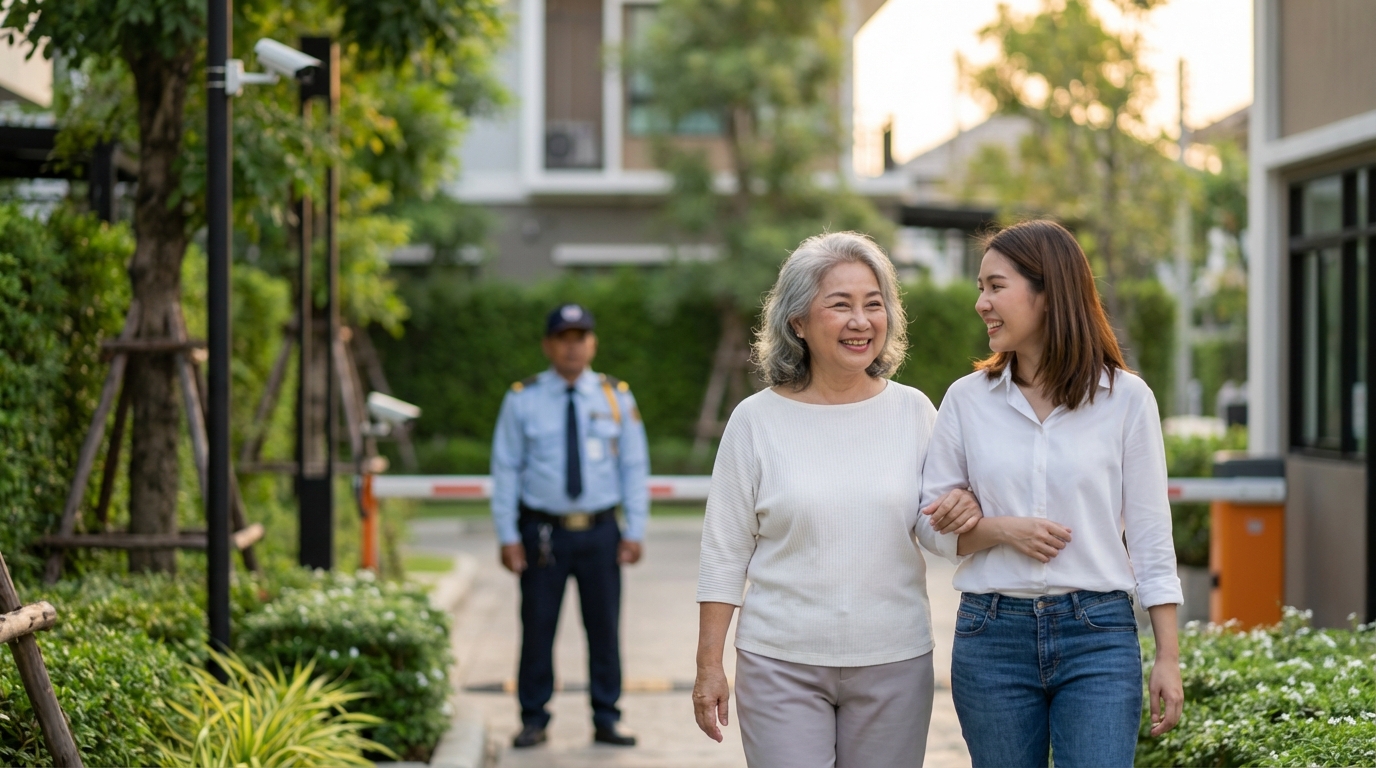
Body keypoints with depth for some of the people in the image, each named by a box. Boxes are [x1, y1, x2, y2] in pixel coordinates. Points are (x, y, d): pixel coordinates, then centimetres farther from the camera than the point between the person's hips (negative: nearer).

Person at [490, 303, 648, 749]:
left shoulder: (616, 398, 5)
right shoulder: (522, 401, 1)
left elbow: (634, 467, 6)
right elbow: (506, 469, 2)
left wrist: (635, 530, 1)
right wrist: (508, 536, -3)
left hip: (600, 532, 1)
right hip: (543, 532, -1)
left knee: (605, 628, 4)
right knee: (537, 628, 2)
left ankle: (606, 720, 15)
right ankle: (534, 720, 13)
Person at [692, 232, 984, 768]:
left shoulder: (912, 411, 3)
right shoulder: (757, 420, -2)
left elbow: (937, 534, 7)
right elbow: (724, 554, 1)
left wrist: (962, 516, -17)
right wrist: (708, 664, -1)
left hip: (894, 663, 2)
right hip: (781, 663, -2)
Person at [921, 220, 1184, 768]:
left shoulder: (1125, 398, -1)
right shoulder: (967, 399, 5)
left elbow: (1149, 533, 0)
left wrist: (1167, 658, -2)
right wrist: (999, 529, -12)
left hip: (1097, 638, -2)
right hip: (992, 635, 2)